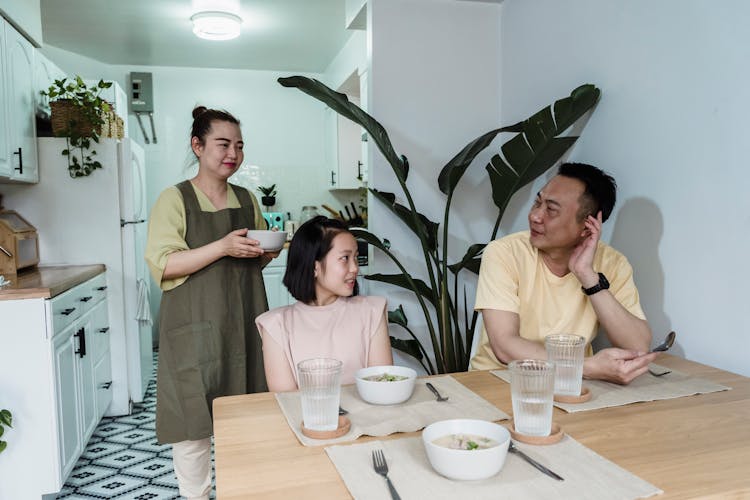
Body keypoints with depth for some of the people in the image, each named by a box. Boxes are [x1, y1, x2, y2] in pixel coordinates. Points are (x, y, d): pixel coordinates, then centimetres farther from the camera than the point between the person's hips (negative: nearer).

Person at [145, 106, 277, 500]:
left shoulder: (246, 199, 11)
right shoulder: (175, 199, -5)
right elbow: (161, 264, -13)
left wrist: (269, 251, -3)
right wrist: (222, 247, -22)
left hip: (242, 324, 5)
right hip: (195, 327, -4)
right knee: (193, 419, 1)